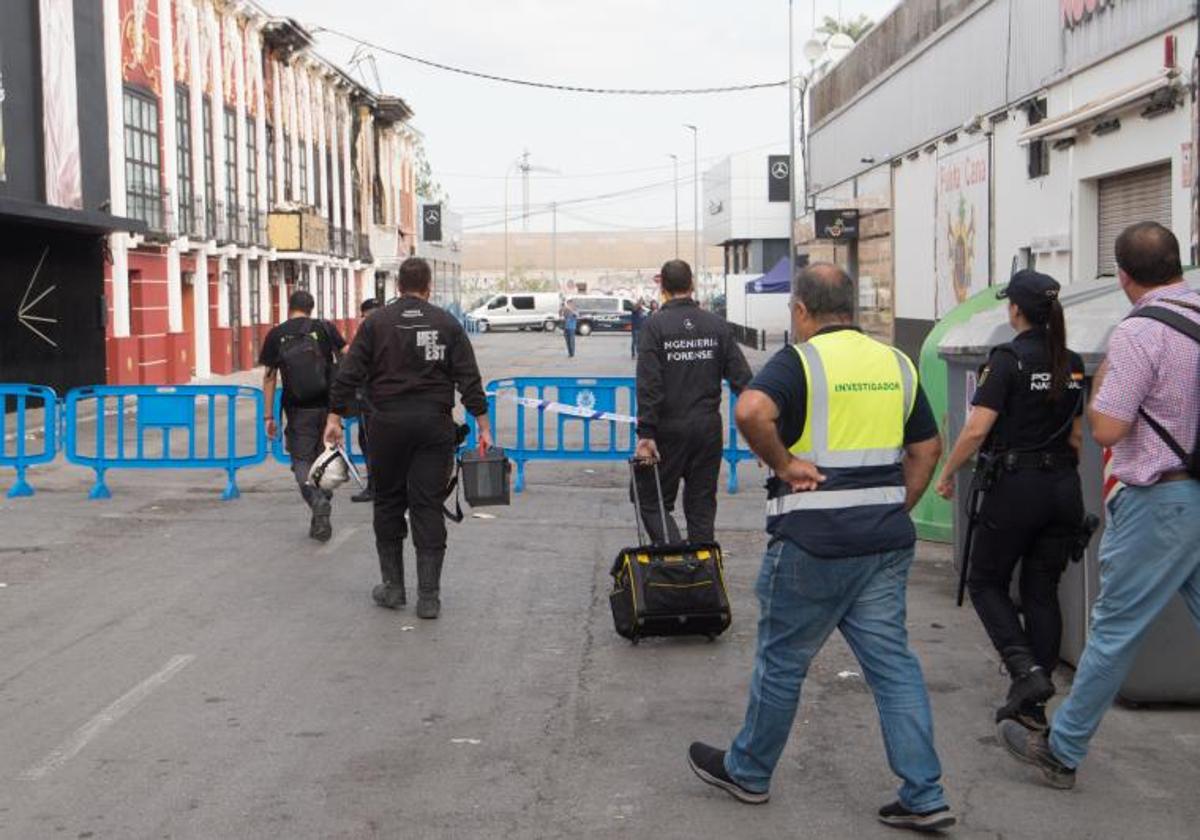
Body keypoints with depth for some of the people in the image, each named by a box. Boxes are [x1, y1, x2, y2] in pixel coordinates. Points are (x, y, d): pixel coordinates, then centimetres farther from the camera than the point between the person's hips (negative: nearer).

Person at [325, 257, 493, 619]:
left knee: (388, 504, 13)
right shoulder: (447, 324, 4)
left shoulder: (376, 322, 3)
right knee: (428, 508, 2)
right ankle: (428, 596, 1)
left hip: (388, 423, 0)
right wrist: (483, 426, 2)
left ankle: (393, 586, 17)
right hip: (434, 425, 0)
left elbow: (350, 374, -2)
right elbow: (469, 379, 0)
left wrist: (335, 417, 2)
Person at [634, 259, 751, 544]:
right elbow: (742, 378, 0)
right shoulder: (717, 324, 3)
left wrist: (646, 434, -15)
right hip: (709, 430, 3)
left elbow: (648, 385, -14)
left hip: (669, 429, -3)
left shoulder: (655, 326, -7)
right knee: (702, 506, 13)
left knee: (652, 502, 6)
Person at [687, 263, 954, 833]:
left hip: (813, 540, -5)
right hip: (886, 541, 6)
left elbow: (751, 411, -28)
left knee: (781, 661, 10)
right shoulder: (897, 364, 11)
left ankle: (748, 771, 27)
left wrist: (782, 464, -15)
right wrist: (893, 510, 16)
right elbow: (927, 449, 15)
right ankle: (924, 797, 8)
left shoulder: (799, 360, -9)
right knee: (892, 662, 9)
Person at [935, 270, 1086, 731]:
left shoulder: (1008, 359, -12)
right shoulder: (1073, 364, 8)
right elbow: (1077, 436, 13)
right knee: (1042, 592, 12)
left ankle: (1027, 671, -10)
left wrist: (947, 473, -5)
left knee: (986, 582, 10)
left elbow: (977, 430, -18)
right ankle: (1033, 704, 13)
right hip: (1064, 490, 6)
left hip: (1015, 485, -6)